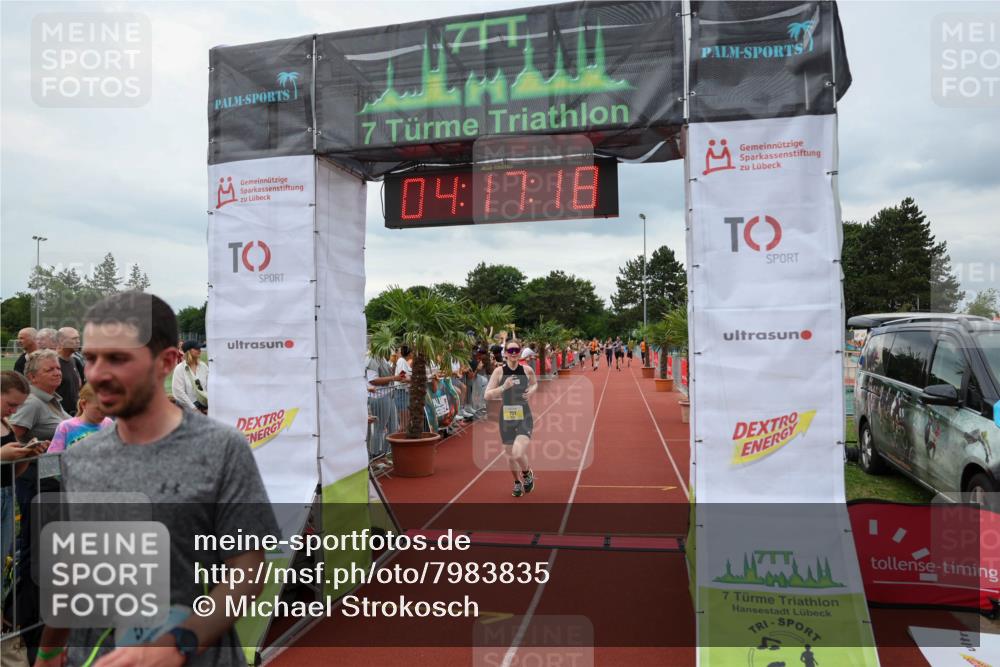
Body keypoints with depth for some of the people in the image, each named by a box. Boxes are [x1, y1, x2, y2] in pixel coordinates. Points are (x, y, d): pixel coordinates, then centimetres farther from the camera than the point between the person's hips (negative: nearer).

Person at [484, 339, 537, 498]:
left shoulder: (527, 370, -3)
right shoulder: (499, 371, -7)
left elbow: (535, 383, 19)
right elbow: (487, 396, -9)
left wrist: (531, 391, -3)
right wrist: (503, 387, -23)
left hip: (524, 416, -1)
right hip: (506, 416, 1)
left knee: (518, 454, -19)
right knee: (510, 455, 14)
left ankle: (527, 474, 16)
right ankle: (517, 482, 42)